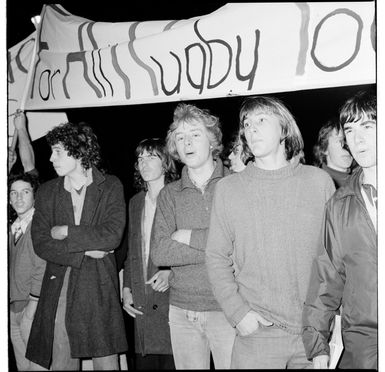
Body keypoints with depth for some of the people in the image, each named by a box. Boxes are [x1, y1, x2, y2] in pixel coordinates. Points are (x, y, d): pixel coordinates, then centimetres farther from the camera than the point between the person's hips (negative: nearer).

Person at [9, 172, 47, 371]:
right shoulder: (13, 228, 12)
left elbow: (42, 267, -15)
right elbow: (13, 268, 15)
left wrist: (32, 306, -17)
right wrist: (12, 305, 9)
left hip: (33, 307, -7)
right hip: (13, 306, 7)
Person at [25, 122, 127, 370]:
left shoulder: (111, 187, 1)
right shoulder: (47, 192, 9)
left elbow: (113, 236, -11)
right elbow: (41, 244, 1)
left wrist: (65, 232, -7)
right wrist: (85, 252, -9)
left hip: (100, 288, -2)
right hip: (58, 290, 3)